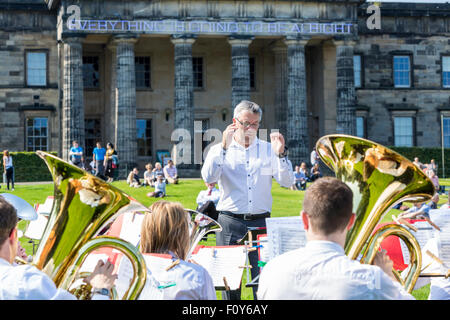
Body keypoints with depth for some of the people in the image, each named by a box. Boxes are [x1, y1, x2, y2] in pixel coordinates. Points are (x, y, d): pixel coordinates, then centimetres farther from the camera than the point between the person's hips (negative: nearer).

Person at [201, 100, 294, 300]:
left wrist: (281, 154, -11)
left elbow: (287, 182, 3)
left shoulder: (268, 149, 11)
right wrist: (224, 147, -17)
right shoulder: (220, 150, 7)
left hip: (260, 222, 1)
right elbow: (208, 178, -11)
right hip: (230, 222, -1)